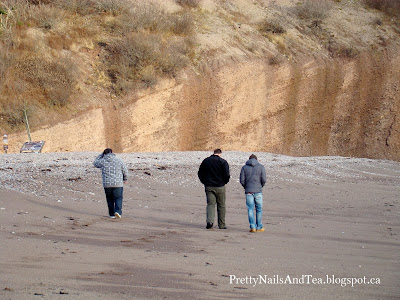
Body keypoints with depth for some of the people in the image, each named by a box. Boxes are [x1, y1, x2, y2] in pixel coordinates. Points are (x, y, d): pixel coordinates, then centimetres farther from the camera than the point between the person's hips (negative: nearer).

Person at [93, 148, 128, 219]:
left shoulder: (102, 161, 0)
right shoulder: (118, 160, 1)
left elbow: (95, 163, 22)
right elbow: (125, 171, 8)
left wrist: (101, 155, 22)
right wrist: (125, 179, 25)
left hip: (107, 184, 1)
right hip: (118, 184, -1)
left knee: (110, 199, 13)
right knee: (118, 198, 6)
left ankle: (112, 214, 12)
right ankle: (118, 211, -14)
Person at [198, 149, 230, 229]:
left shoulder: (205, 161, 7)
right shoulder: (223, 162, -5)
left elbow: (200, 174, 9)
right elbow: (227, 175, -12)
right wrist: (224, 182, 6)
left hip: (208, 186, 2)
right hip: (220, 187, -2)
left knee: (210, 204, 1)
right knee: (221, 205, 8)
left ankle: (210, 221, -23)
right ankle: (221, 225, 12)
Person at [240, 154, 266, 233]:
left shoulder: (244, 167, 6)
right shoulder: (261, 167, 3)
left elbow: (242, 180, 0)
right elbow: (264, 180, -4)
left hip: (248, 191, 1)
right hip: (258, 191, -1)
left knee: (250, 209, 3)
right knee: (259, 209, 8)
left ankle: (253, 227, -6)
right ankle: (259, 227, 11)